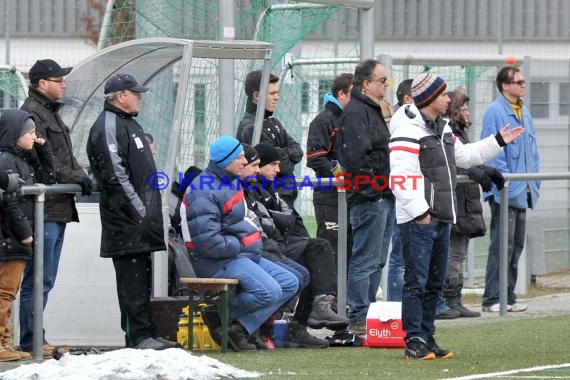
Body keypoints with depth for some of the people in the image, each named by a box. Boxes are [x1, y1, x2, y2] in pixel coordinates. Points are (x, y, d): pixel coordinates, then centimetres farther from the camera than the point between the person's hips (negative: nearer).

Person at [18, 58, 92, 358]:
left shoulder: (50, 114, 22)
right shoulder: (32, 114, -11)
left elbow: (64, 156, 24)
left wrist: (80, 175, 5)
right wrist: (74, 177, -14)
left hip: (59, 209, 11)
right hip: (44, 210, -11)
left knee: (44, 279, 13)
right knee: (38, 279, -9)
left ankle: (34, 339, 17)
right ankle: (31, 341, -7)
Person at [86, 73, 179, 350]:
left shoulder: (128, 124, 21)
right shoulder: (108, 126, -12)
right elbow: (115, 174, -19)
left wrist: (149, 209, 20)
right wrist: (139, 210, -19)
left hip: (141, 221, 10)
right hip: (127, 221, -10)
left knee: (141, 277, 12)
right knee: (132, 278, -9)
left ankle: (144, 335, 16)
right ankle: (139, 337, -9)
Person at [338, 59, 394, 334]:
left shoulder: (372, 110, 21)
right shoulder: (356, 112, -13)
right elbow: (357, 155, -22)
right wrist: (370, 188, -20)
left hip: (382, 197, 11)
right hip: (370, 197, -11)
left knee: (377, 260, 14)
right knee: (366, 260, -9)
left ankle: (367, 315, 19)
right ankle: (359, 319, -8)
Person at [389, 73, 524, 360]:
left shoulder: (442, 129, 17)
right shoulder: (407, 131, -14)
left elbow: (463, 156, 32)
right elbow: (401, 178, -20)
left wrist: (498, 142, 31)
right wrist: (419, 212, -22)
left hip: (441, 218, 10)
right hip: (418, 221, -10)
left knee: (434, 283, 12)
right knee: (416, 282, -9)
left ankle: (427, 339, 18)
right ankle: (414, 342, -8)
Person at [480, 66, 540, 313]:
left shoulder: (525, 113, 16)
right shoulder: (495, 113, -10)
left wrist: (534, 182, 13)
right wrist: (506, 183, -18)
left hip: (523, 191, 9)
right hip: (504, 191, -9)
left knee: (516, 245, 11)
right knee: (502, 245, -9)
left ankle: (508, 296, 18)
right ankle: (492, 299, -7)